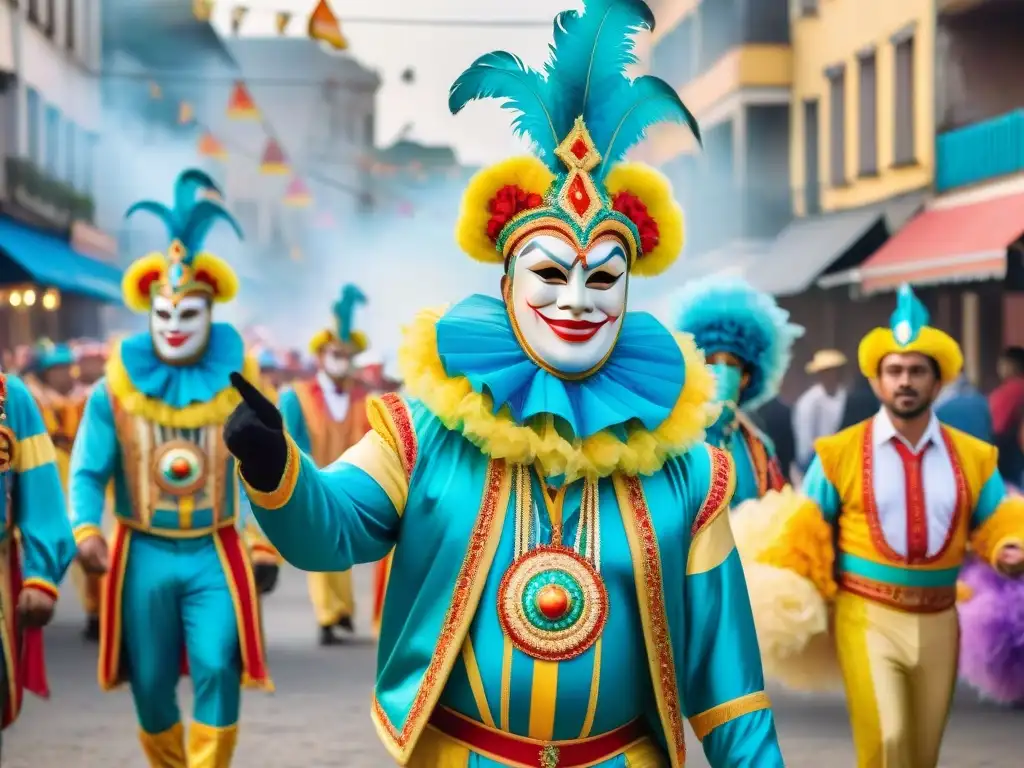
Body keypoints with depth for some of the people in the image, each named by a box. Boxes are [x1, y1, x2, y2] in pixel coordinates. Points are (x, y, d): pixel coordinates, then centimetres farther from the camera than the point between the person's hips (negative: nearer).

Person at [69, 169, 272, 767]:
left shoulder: (237, 380, -2)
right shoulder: (115, 387, -3)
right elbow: (88, 470, -4)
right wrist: (86, 530, -21)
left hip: (214, 555, -1)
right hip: (144, 556, 1)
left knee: (218, 669, -16)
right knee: (151, 685, 8)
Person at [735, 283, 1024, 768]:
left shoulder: (973, 457, 5)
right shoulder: (838, 453, -1)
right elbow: (807, 532, 1)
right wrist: (784, 601, -8)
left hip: (937, 622, 3)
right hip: (867, 617, -3)